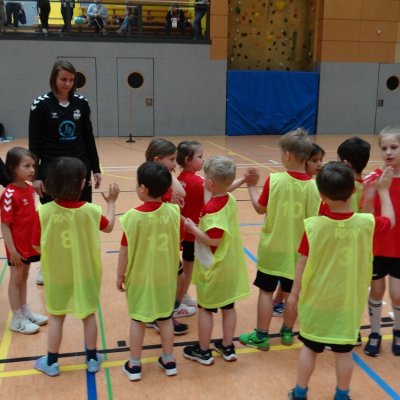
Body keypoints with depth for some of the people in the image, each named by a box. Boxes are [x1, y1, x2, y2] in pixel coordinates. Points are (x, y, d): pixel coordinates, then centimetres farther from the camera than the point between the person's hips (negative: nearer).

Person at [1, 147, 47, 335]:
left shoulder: (30, 189, 2)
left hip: (29, 244, 7)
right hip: (17, 246, -7)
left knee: (24, 278, 19)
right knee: (16, 279, 7)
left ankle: (24, 311, 33)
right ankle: (17, 319, 19)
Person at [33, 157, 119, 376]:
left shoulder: (44, 212, -20)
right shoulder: (90, 211, -17)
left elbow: (37, 246, -11)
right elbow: (108, 226, 4)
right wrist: (112, 202, 17)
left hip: (56, 275, 0)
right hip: (85, 274, 0)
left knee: (56, 317, 17)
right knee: (89, 315, 17)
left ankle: (51, 362, 30)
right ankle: (92, 359, 31)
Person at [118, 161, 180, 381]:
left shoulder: (133, 216, -21)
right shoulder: (173, 212, -11)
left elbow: (125, 251, -13)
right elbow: (177, 243, 2)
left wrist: (120, 276, -1)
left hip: (139, 277, -3)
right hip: (165, 276, 3)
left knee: (138, 319, 12)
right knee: (165, 317, 17)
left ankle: (134, 365, 23)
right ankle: (168, 361, 30)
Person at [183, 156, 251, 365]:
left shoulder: (211, 208, -25)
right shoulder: (230, 200, 0)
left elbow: (213, 240, -25)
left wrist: (193, 228, -16)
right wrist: (200, 226, 8)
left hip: (213, 267, -7)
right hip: (230, 265, 7)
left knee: (205, 308, 9)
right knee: (228, 307, 17)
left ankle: (203, 351, 21)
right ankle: (227, 347, 30)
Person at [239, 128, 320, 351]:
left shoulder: (274, 180, -15)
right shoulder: (313, 186, -12)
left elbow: (260, 208, -3)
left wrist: (252, 187, 10)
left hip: (272, 247, -2)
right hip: (298, 249, 2)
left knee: (266, 291, 9)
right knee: (291, 292, 17)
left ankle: (261, 336, 17)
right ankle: (287, 332, 31)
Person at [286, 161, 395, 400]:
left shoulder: (313, 225, -18)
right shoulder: (366, 223, -15)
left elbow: (303, 263, -10)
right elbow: (390, 220, 7)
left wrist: (294, 294, 1)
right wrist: (383, 190, 18)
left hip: (316, 299, 0)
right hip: (348, 301, 1)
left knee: (310, 347, 15)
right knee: (344, 351, 14)